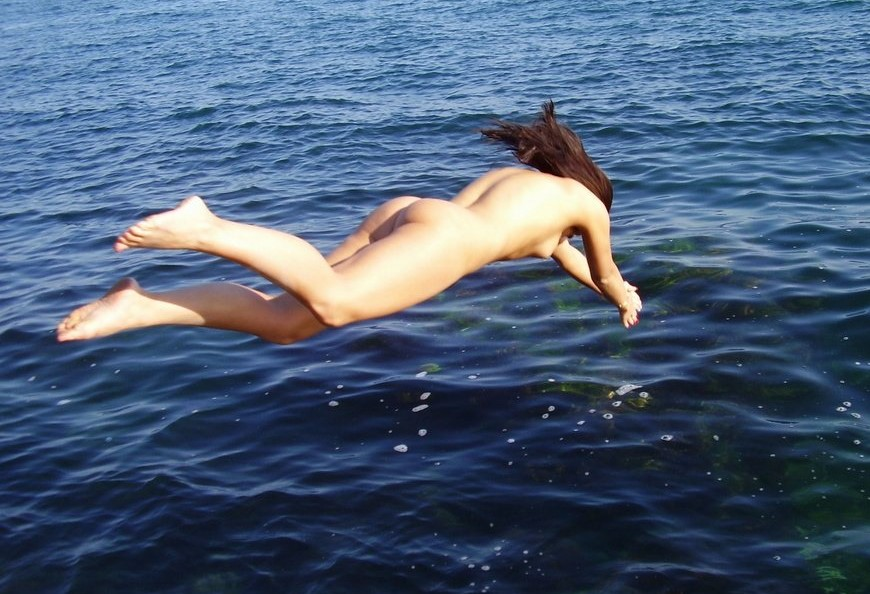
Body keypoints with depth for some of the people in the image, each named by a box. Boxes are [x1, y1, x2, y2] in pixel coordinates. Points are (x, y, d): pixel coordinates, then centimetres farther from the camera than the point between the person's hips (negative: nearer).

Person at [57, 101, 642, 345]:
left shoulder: (516, 178, 43)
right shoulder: (587, 200, 25)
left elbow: (555, 246, 60)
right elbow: (606, 274, 40)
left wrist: (605, 286, 73)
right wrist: (626, 301, 62)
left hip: (403, 211, 8)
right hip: (443, 237, -7)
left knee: (284, 319, -4)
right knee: (330, 302, -30)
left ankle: (137, 308, -17)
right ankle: (205, 229, -42)